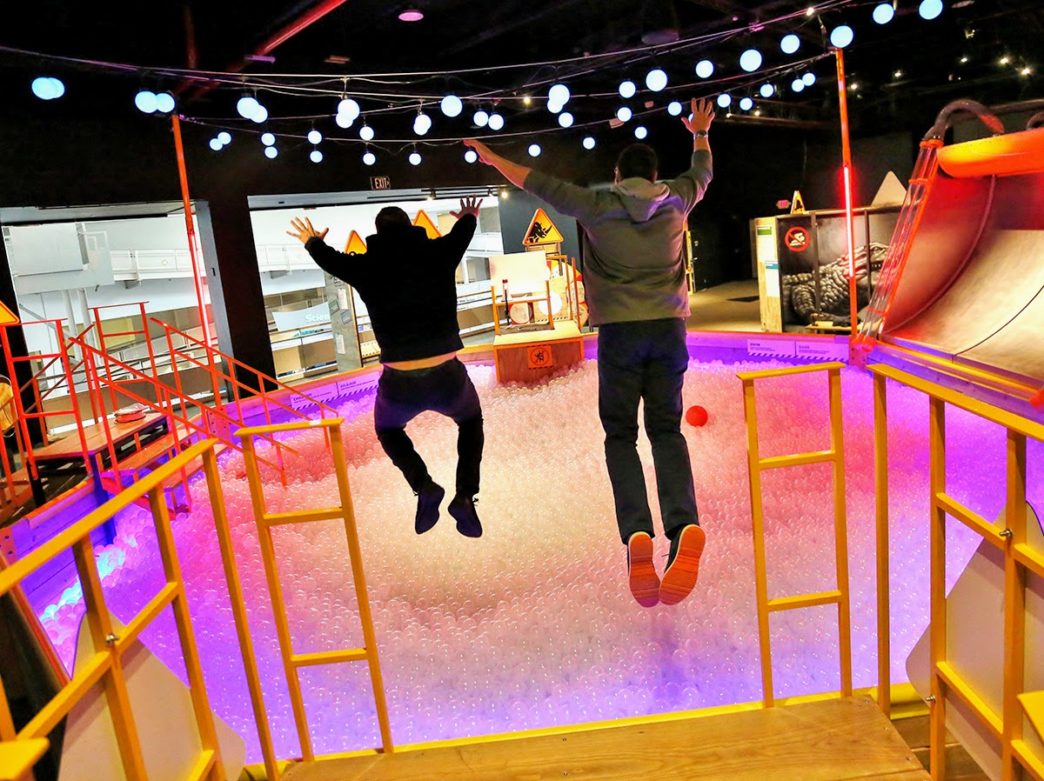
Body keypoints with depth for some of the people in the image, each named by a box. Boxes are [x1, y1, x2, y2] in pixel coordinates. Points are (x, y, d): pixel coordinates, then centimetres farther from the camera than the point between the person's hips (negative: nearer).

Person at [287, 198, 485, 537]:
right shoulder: (438, 252, 4)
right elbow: (463, 231, 28)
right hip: (448, 378, 0)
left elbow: (328, 258, 26)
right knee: (470, 421, 32)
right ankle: (465, 495, 10)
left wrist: (311, 241, 49)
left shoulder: (366, 266, 3)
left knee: (388, 429, 33)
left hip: (400, 385, 0)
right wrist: (469, 217, 52)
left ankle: (424, 486, 6)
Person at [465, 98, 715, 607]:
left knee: (620, 434, 5)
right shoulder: (676, 201, 10)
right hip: (668, 328, 2)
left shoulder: (596, 206, 2)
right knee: (667, 430, 6)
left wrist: (491, 157, 24)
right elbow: (701, 174, 32)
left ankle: (637, 532, -16)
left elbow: (539, 184, 10)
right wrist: (700, 134, 52)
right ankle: (684, 526, -16)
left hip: (619, 331, -2)